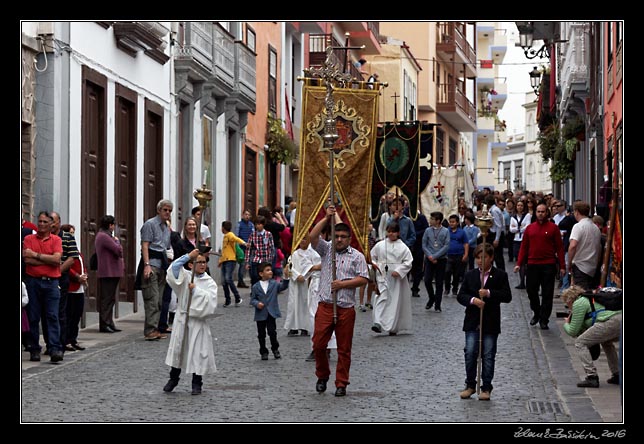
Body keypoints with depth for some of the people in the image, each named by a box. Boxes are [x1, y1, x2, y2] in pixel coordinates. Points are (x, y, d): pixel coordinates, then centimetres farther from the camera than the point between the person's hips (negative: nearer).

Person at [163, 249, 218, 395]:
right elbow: (174, 269, -16)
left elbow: (210, 299, -13)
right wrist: (188, 256, -21)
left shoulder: (209, 282, 1)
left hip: (198, 321, -1)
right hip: (182, 318, 1)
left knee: (198, 351, 0)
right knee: (177, 347, 7)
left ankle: (197, 383, 12)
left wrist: (196, 290, -15)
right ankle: (173, 379, 23)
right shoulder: (185, 276, 2)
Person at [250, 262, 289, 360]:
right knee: (261, 334, 7)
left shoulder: (274, 284, 3)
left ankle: (275, 349, 14)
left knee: (272, 332, -6)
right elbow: (252, 299, 2)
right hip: (260, 314, 0)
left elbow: (283, 286, -12)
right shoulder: (255, 287, 0)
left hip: (271, 313, 0)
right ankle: (263, 352, 20)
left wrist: (285, 278, -26)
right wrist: (257, 303, -18)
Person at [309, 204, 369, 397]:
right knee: (318, 344, -3)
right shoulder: (326, 249, 10)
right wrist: (327, 218, -11)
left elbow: (364, 279, 0)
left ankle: (341, 384, 11)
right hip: (325, 306, 1)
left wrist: (343, 283, -11)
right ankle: (322, 376, 19)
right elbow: (312, 236, -6)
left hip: (346, 309, -1)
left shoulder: (357, 256, 7)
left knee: (344, 349, 3)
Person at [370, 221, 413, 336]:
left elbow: (408, 262, -3)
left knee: (395, 302, 4)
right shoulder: (380, 245, 6)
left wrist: (398, 271, -15)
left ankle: (393, 328, 12)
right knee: (381, 298, -13)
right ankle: (378, 324, -23)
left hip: (397, 278, 0)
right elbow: (371, 256, 16)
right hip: (382, 276, 1)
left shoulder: (403, 247, 0)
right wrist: (374, 264, -3)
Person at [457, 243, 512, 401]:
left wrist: (489, 293, -20)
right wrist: (473, 300, -17)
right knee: (470, 353, -2)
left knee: (488, 356, 2)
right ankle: (470, 385, 12)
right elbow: (460, 296, 3)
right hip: (472, 322, 2)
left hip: (491, 323, -2)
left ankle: (486, 388, 10)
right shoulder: (470, 275, 8)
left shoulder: (500, 275, 1)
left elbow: (507, 296, -8)